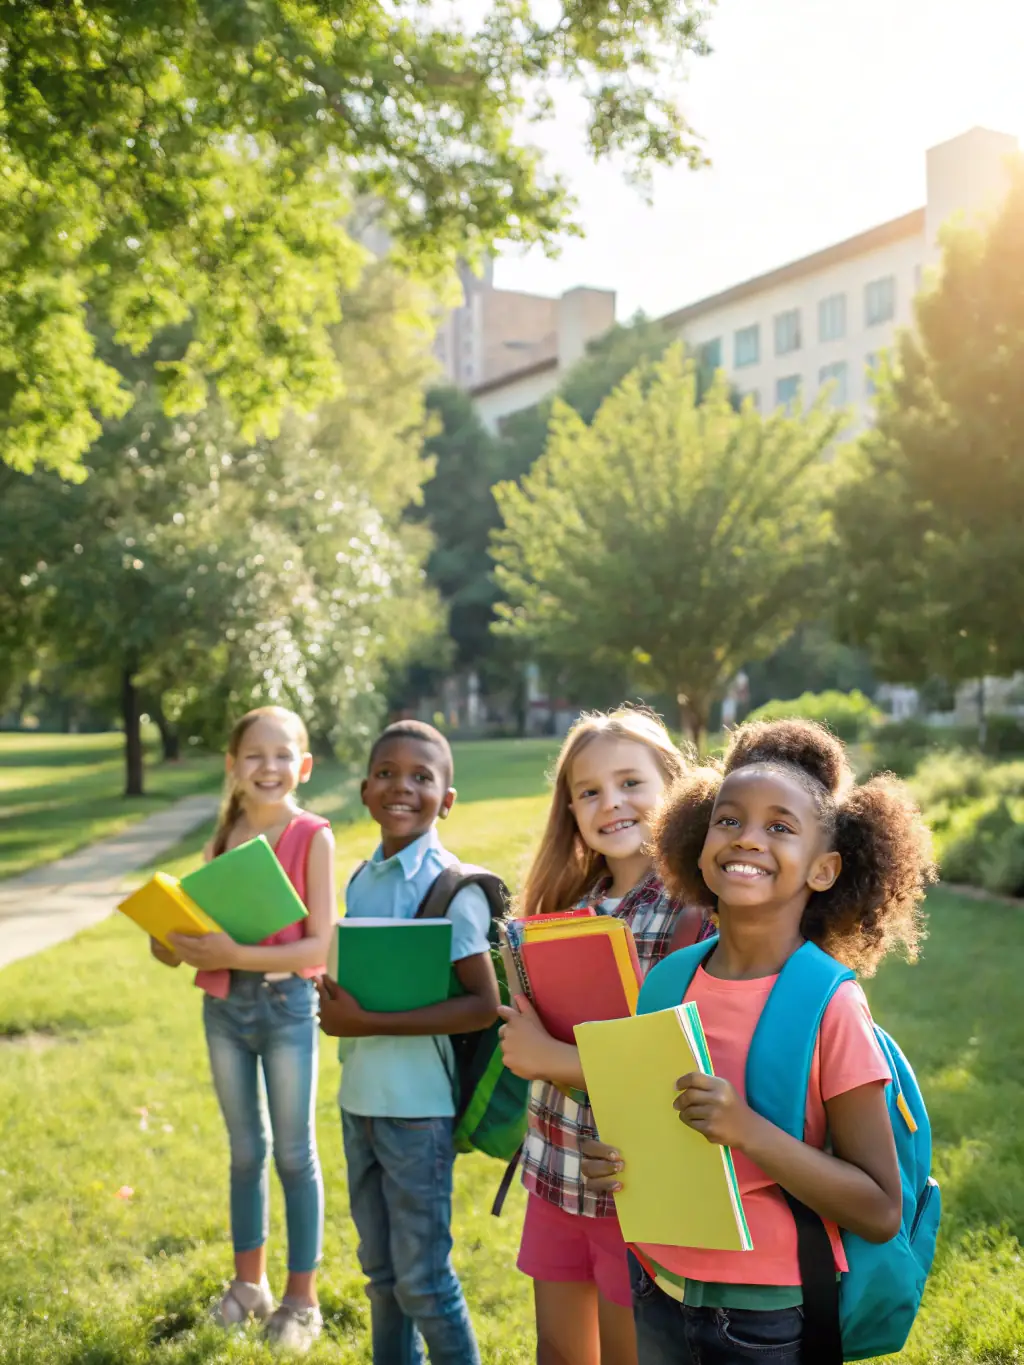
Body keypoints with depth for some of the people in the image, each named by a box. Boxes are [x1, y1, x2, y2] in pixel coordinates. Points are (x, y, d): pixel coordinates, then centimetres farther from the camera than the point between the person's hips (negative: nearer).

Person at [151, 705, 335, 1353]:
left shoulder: (313, 837, -10)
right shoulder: (222, 841, 5)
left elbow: (320, 946, -15)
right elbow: (207, 929, 6)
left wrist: (238, 956, -24)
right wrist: (177, 944, -14)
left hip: (287, 1005, -4)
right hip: (223, 1006, 5)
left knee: (294, 1153, 7)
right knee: (245, 1150, 18)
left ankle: (301, 1298, 22)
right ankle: (249, 1281, 35)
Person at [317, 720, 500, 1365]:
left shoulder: (451, 887, -15)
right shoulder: (361, 880, 6)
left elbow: (484, 1004, -21)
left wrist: (371, 1022, -23)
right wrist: (339, 1007, -6)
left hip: (417, 1106, -7)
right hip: (359, 1099, 7)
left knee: (423, 1280, 5)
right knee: (381, 1271, 20)